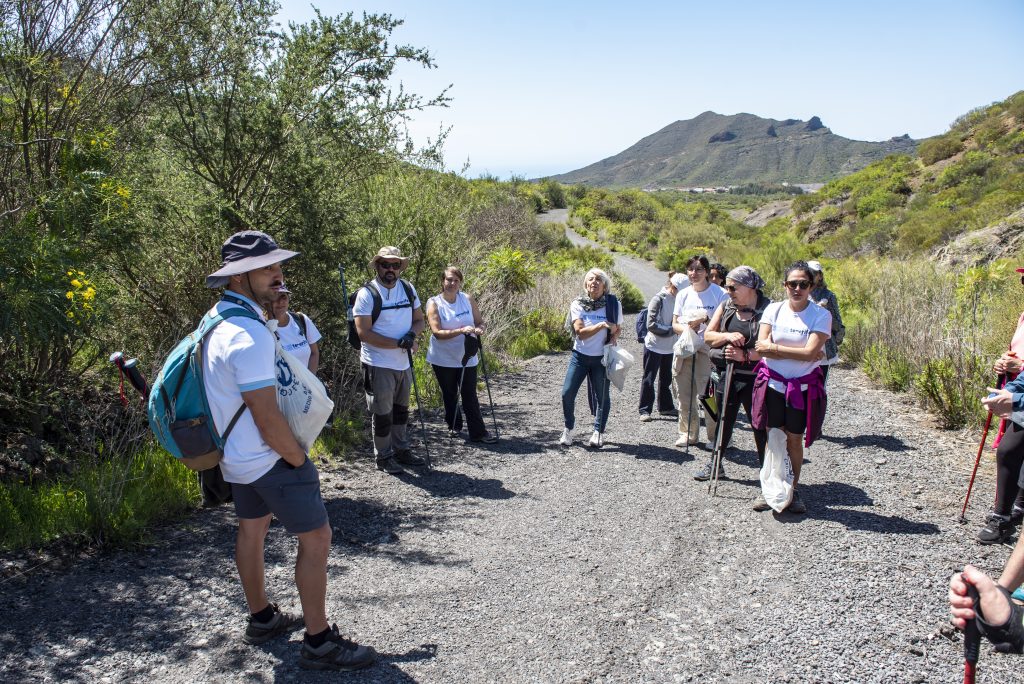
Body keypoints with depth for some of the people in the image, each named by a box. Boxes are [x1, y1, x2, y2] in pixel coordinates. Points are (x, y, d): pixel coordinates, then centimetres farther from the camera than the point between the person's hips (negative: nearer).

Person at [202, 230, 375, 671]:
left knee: (251, 531, 21)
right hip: (268, 459, -10)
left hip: (236, 456, 10)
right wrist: (300, 460, -13)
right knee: (316, 538, -2)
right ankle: (319, 643, 8)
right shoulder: (250, 336, -28)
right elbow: (268, 420, -26)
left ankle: (261, 619, 39)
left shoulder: (218, 319, 3)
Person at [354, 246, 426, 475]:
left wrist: (411, 334, -11)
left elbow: (419, 319, 12)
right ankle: (383, 457, 18)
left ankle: (401, 450, 34)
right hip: (379, 365, -6)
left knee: (401, 409, 19)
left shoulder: (408, 289, 5)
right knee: (382, 413, 3)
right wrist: (399, 344, -21)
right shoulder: (367, 294, -13)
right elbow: (364, 333, -18)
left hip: (404, 363, 6)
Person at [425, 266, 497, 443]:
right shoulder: (434, 303, -10)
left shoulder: (468, 299, -1)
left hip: (467, 358, 1)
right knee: (449, 395, 15)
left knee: (470, 396, 2)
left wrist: (479, 329, -20)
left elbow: (480, 322, 5)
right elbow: (437, 332, -19)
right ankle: (453, 426, 33)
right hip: (443, 360, -1)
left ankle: (478, 432, 5)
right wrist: (461, 331, -31)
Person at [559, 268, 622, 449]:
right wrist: (602, 325, -24)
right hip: (580, 356, 0)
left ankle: (598, 432, 22)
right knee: (567, 393, -4)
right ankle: (568, 430, 17)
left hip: (602, 358, 0)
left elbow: (616, 328, 12)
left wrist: (614, 338, -9)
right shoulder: (577, 304, -7)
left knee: (603, 396, 5)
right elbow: (580, 332, -15)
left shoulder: (613, 304, -3)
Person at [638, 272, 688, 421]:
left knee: (666, 378, 17)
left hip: (669, 347, 6)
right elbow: (652, 325, -20)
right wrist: (672, 330, -23)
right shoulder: (659, 299, -15)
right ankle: (645, 410, 7)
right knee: (649, 379, 2)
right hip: (654, 346, -6)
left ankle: (666, 407, 29)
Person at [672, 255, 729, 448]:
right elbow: (675, 324, 10)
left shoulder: (719, 294, -5)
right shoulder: (683, 294, 10)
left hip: (708, 351, -5)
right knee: (684, 396, 10)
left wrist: (705, 320, -19)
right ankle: (688, 434, 23)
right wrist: (687, 328, -11)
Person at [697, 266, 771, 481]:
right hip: (726, 374, 6)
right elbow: (708, 336, 4)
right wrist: (728, 336, -14)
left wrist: (745, 355, -25)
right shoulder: (725, 307, 8)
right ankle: (715, 464, 30)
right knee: (724, 419, 17)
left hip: (754, 377, -5)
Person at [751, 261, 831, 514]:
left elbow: (810, 352, -18)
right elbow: (761, 347, -11)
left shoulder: (821, 315, -8)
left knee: (794, 440, 7)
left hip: (803, 387, -1)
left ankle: (792, 490, 24)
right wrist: (798, 353, -16)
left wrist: (774, 347, -12)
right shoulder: (774, 309, -1)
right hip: (772, 384, 2)